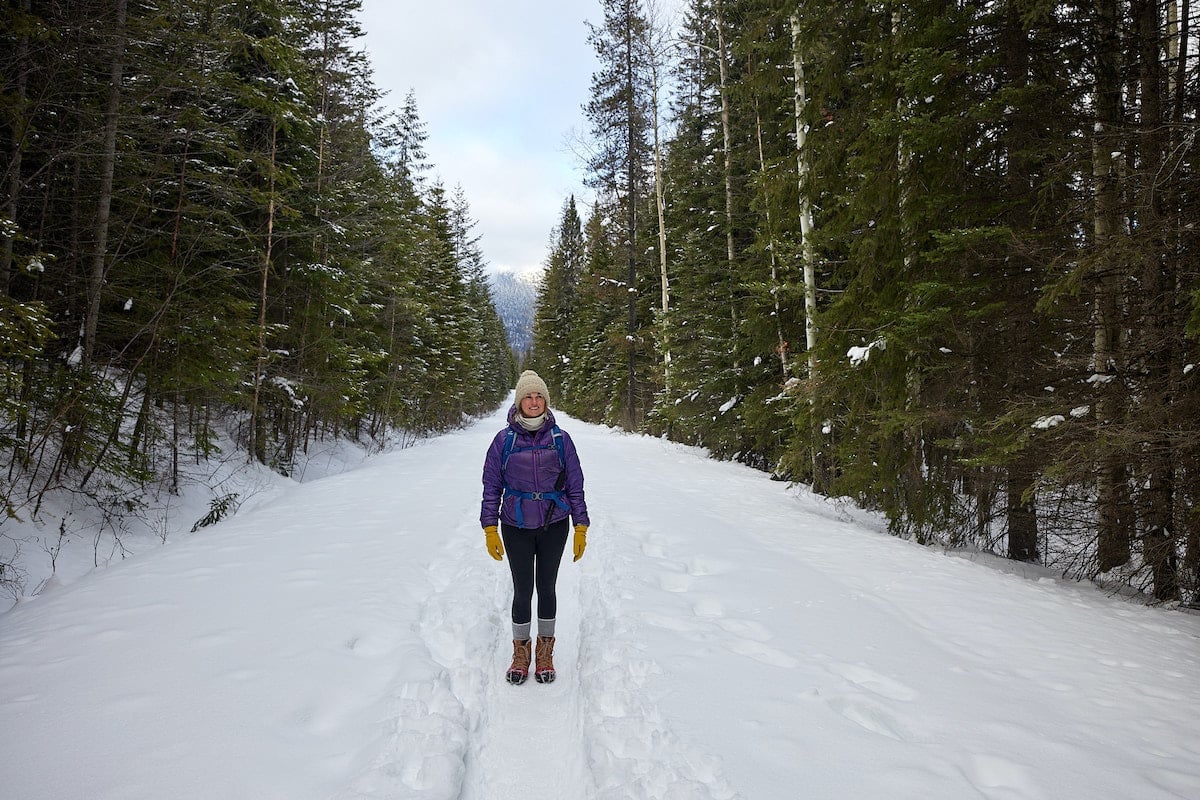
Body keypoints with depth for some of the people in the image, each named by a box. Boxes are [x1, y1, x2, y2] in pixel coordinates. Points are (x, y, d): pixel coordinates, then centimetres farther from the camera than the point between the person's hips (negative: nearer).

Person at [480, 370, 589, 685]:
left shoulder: (560, 439, -2)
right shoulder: (504, 440, -4)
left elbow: (575, 485, 2)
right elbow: (492, 487, 1)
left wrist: (581, 528, 1)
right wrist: (490, 529, -4)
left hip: (554, 526, 1)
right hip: (516, 528, -1)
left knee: (546, 588, 12)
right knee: (522, 591, 4)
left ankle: (545, 653, 29)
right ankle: (521, 653, 26)